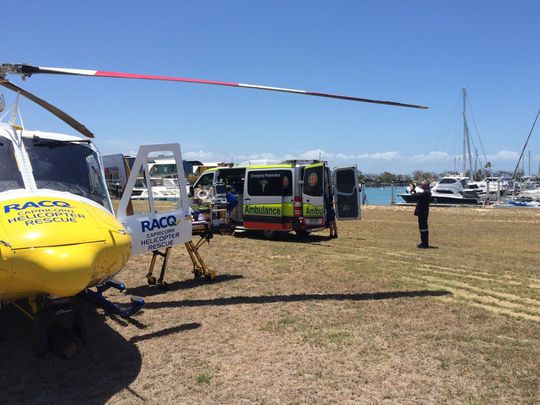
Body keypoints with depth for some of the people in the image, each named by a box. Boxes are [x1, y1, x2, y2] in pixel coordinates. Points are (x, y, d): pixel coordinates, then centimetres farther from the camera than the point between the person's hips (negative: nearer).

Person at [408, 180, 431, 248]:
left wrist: (412, 190, -11)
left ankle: (424, 244, 0)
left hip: (423, 213, -10)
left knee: (423, 227, -5)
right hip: (422, 212, 10)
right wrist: (414, 189, 11)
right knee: (423, 227, 16)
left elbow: (416, 196, -26)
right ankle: (424, 243, 25)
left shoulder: (426, 192, -19)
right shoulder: (426, 192, 13)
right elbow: (417, 196, 19)